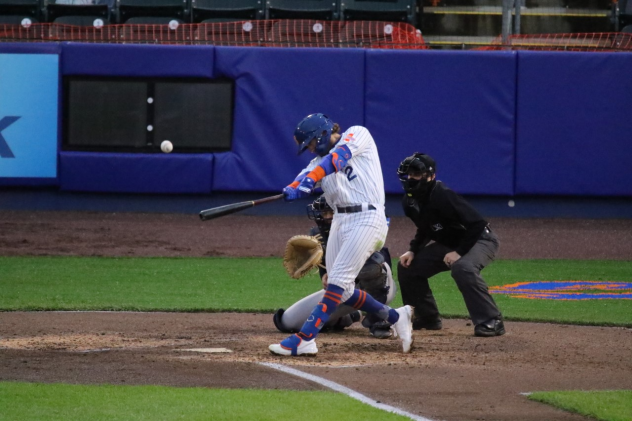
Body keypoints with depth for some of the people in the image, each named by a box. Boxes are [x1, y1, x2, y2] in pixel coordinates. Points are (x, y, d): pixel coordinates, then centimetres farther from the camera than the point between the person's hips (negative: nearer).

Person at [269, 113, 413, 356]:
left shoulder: (357, 135, 3)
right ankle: (396, 317, 23)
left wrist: (311, 179, -32)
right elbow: (304, 179, -1)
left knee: (338, 281, -15)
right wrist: (293, 189, -26)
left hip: (366, 219, -9)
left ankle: (304, 339, -22)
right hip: (340, 221, 9)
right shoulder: (320, 162, 19)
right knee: (342, 290, 7)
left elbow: (338, 157, -16)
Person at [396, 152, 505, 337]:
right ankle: (427, 317, 17)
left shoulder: (443, 196, -29)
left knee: (462, 268, -39)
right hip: (448, 243, 9)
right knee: (407, 267, 4)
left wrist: (459, 252, -29)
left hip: (480, 239, -9)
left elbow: (477, 224, -29)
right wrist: (413, 250, 0)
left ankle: (490, 322, -35)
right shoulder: (410, 202, -3)